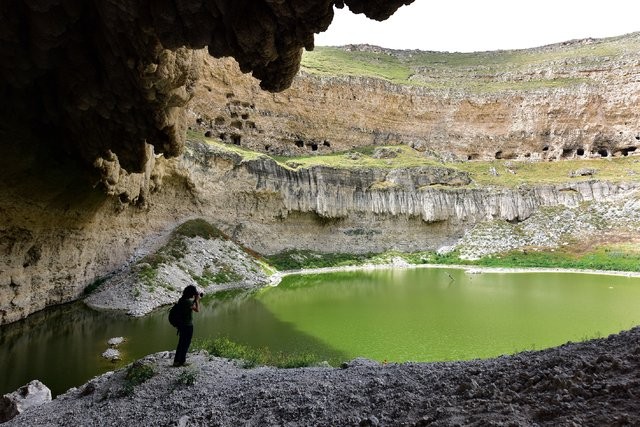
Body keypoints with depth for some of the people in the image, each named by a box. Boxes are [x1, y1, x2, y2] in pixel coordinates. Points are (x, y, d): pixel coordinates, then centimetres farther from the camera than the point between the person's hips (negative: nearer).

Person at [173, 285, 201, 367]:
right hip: (188, 325, -9)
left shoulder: (181, 299, 5)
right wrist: (197, 300, -9)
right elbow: (197, 309, -18)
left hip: (181, 324, 9)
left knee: (181, 343, 18)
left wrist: (195, 300, 6)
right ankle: (182, 361, 13)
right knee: (186, 343, 5)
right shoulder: (188, 301, -23)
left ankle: (176, 360, 25)